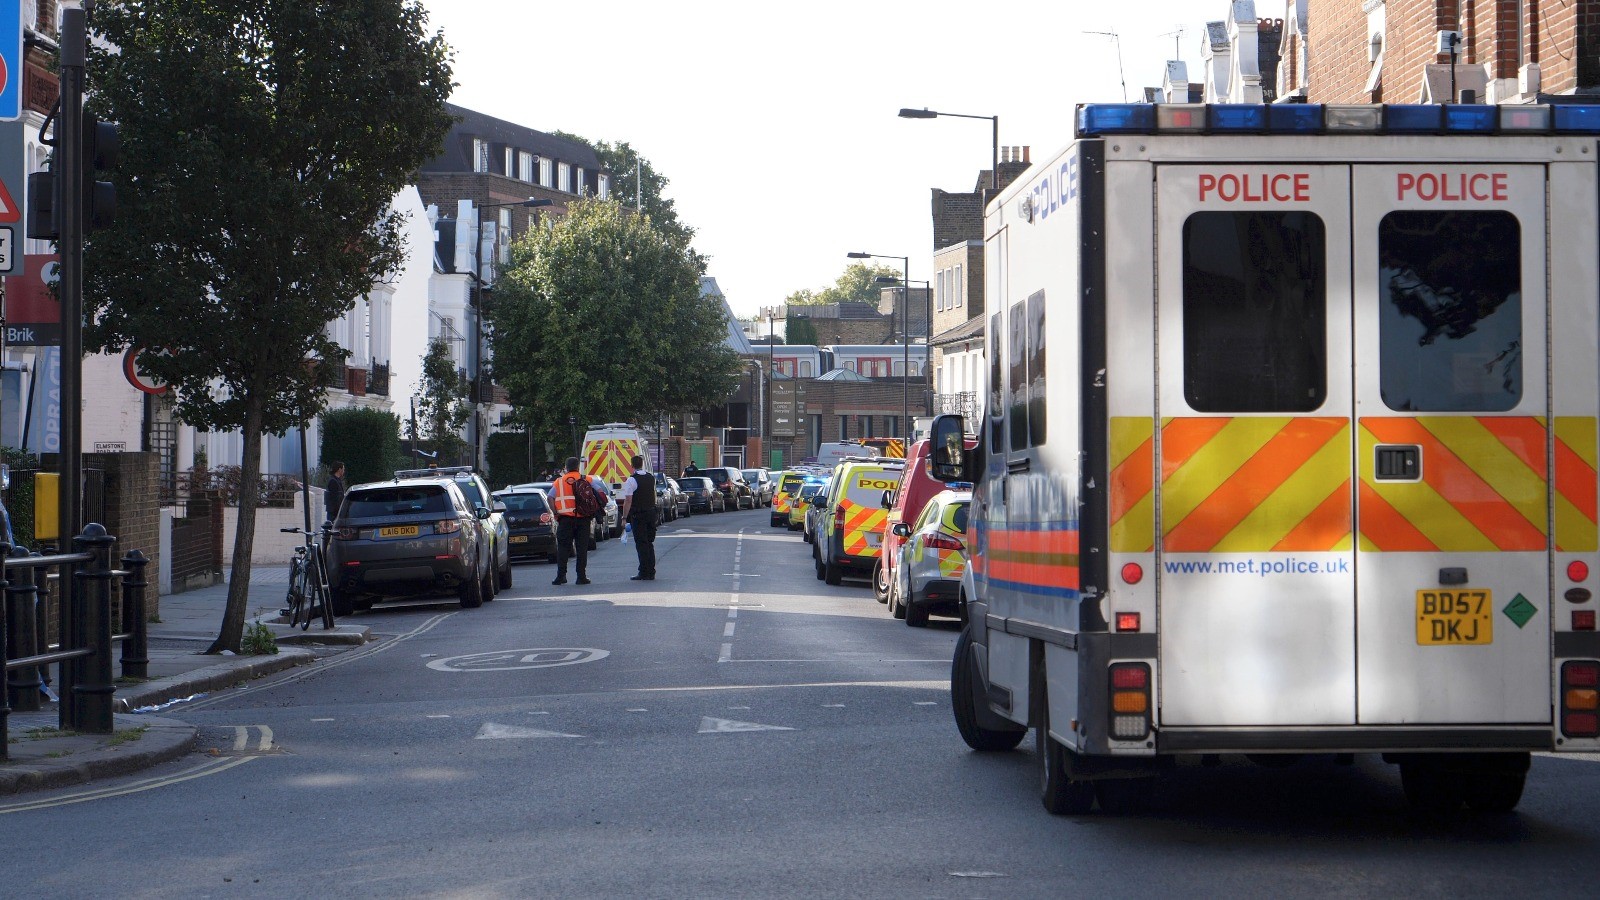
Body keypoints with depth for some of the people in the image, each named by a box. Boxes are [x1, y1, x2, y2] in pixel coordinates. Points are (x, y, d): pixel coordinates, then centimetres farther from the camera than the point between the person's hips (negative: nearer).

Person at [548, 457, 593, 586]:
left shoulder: (559, 481, 8)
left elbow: (550, 497, -4)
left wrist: (556, 513, 0)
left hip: (565, 518, 0)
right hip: (583, 518, 0)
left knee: (563, 547, 4)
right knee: (582, 548, 4)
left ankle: (561, 575, -2)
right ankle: (582, 576, 2)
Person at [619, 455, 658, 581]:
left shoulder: (631, 480, -13)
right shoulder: (651, 478, 8)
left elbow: (628, 501, -16)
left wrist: (624, 517, -12)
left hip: (637, 515, -6)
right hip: (651, 512, 6)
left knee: (641, 543, -4)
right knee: (649, 543, 12)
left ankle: (644, 573, -6)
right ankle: (651, 573, 13)